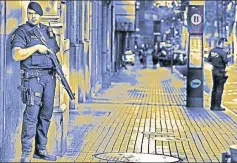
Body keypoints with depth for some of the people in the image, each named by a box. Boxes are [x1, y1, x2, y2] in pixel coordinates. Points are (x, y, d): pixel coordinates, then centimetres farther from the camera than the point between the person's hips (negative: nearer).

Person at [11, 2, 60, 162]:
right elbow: (16, 55, -15)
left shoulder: (48, 31, 15)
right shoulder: (22, 32, -3)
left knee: (46, 113, 7)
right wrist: (37, 47, -16)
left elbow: (57, 51, 25)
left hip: (50, 76, 6)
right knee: (32, 113, -12)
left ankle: (41, 150, 15)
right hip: (33, 77, -6)